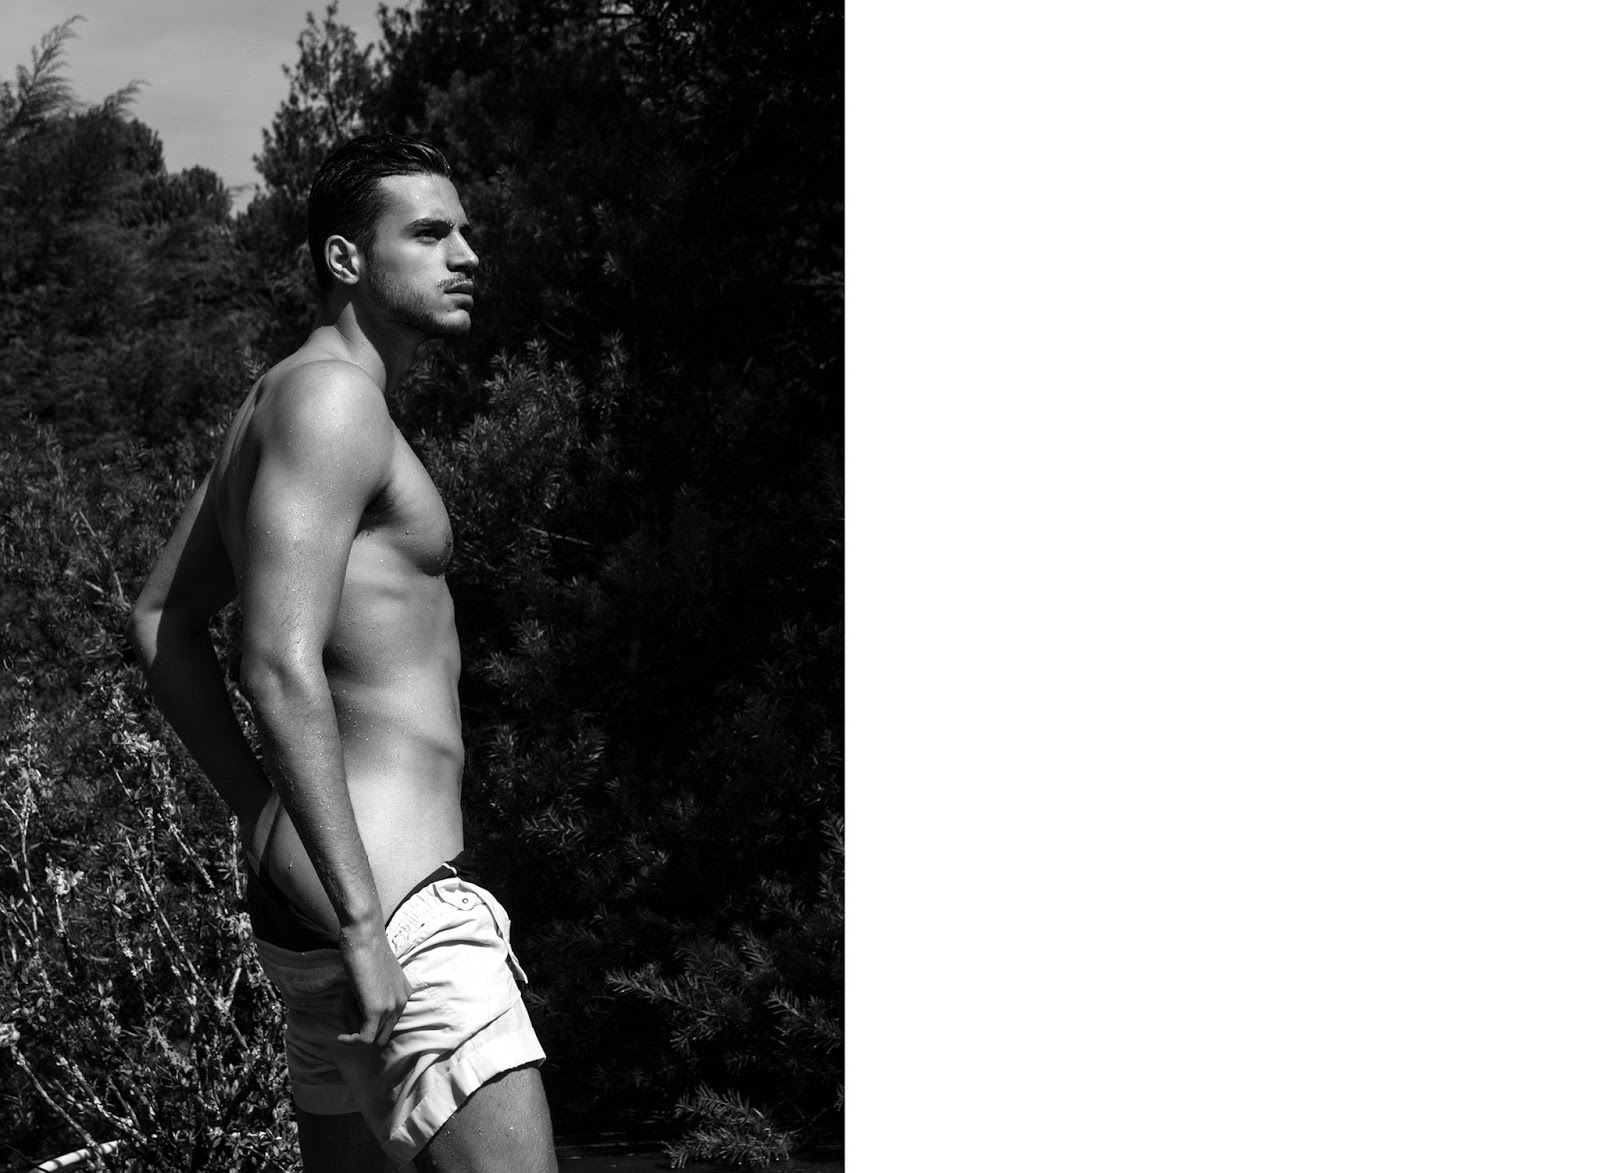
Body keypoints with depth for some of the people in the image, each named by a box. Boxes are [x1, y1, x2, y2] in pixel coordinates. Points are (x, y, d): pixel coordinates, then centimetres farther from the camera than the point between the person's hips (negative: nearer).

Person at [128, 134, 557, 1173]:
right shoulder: (331, 396, -12)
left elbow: (162, 618, 25)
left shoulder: (281, 401, 18)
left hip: (303, 885, 10)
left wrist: (260, 812, 20)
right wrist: (365, 925, -24)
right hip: (389, 900, -10)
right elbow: (281, 671, -22)